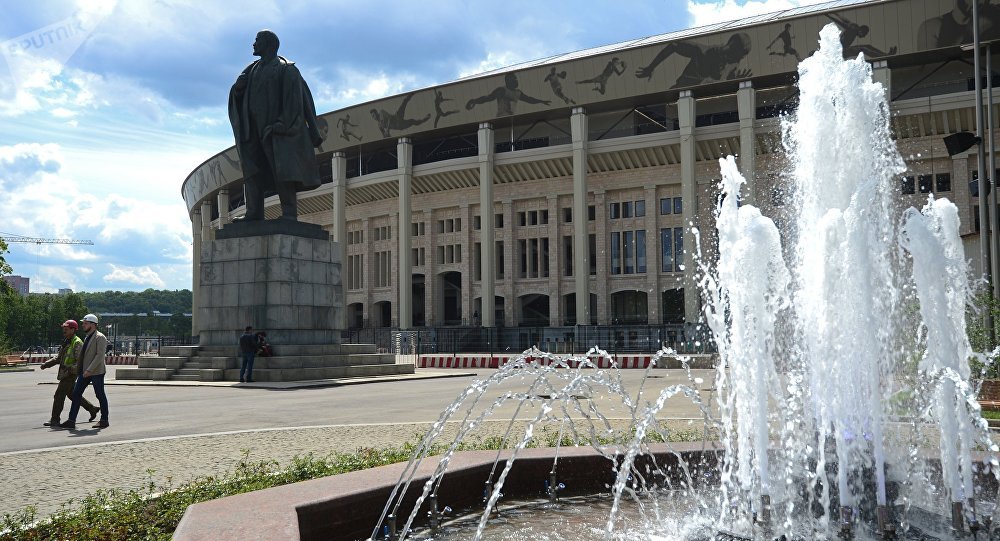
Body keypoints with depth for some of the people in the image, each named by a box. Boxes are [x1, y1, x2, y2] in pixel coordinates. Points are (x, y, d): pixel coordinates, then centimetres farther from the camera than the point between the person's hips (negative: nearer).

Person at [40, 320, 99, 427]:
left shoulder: (77, 343, -15)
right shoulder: (66, 342, 14)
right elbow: (59, 358, 22)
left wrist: (70, 368, -35)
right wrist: (47, 364, 11)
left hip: (70, 374, -10)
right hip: (64, 373, 10)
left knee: (59, 396, -9)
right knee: (72, 394, 18)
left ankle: (54, 420, -4)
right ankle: (92, 409, 28)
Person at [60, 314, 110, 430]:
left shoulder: (100, 338, -10)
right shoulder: (87, 338, 17)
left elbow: (100, 355, -19)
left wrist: (89, 370, -25)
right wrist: (79, 369, 17)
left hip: (96, 372, -9)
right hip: (84, 372, 9)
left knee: (100, 396, 1)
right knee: (76, 394, 2)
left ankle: (104, 421, 11)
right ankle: (71, 421, 2)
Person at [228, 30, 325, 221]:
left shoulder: (285, 68, 0)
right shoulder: (253, 70, 20)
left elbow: (294, 97, -10)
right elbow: (237, 94, 19)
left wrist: (282, 124, -20)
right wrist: (239, 85, -5)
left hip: (277, 128, -7)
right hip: (255, 129, 7)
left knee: (282, 168, -15)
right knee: (252, 170, -3)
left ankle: (290, 212, -19)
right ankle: (254, 213, -6)